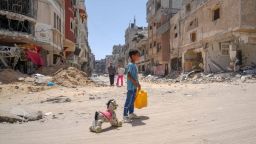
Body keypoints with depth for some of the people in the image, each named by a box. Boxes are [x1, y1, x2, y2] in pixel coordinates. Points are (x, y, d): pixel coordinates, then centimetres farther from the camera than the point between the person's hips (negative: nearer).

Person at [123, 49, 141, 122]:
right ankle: (125, 116, -2)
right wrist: (136, 83, -22)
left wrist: (138, 84, 18)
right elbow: (129, 76, -22)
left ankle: (131, 113, 28)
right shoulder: (130, 65, -15)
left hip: (134, 86, 10)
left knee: (132, 100, 17)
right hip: (131, 86, -10)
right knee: (128, 101, -7)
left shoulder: (134, 65, 14)